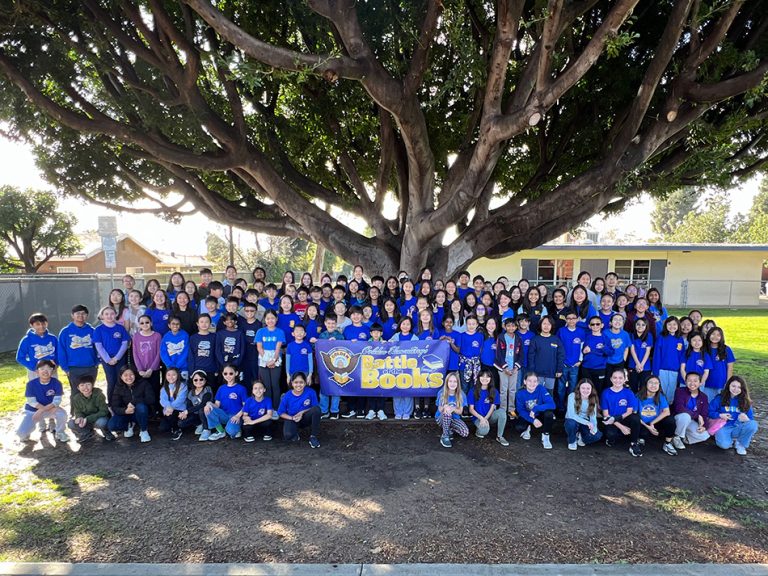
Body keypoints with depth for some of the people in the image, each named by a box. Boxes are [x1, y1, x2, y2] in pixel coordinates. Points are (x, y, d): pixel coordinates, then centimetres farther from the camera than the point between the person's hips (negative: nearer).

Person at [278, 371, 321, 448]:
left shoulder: (310, 392, -16)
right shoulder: (287, 396, -14)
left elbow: (316, 407, -8)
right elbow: (281, 413, -3)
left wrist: (302, 412, -21)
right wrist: (292, 418, -20)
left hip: (305, 418, 1)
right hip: (291, 419, -1)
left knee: (316, 409, -31)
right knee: (288, 435, -33)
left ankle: (314, 436, -14)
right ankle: (295, 433, 8)